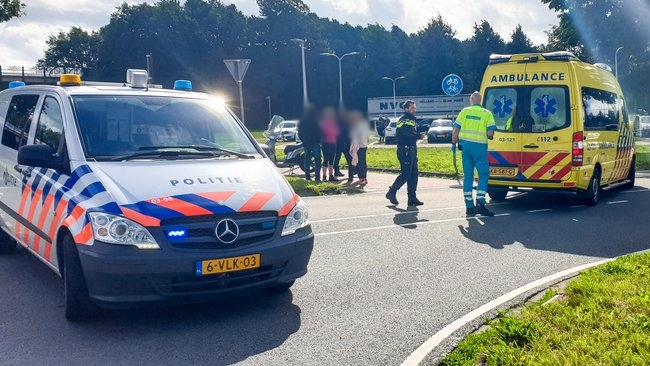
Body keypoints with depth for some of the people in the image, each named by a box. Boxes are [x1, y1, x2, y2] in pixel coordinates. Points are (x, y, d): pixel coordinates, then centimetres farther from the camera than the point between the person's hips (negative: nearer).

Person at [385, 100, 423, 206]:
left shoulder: (412, 120, 21)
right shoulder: (403, 120, -10)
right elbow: (404, 134, -23)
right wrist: (418, 136, -24)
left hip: (412, 151, 10)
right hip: (405, 150, -10)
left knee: (413, 174, 7)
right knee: (405, 174, -8)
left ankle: (412, 198, 10)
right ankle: (391, 193, 5)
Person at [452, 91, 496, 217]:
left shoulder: (464, 111, 6)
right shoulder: (487, 113, 0)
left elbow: (456, 130, 4)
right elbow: (490, 133, -7)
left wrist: (454, 143, 16)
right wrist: (490, 137, 15)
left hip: (466, 145, 3)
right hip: (479, 146, -3)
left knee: (468, 175, 8)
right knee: (483, 174, 5)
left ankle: (469, 206, 10)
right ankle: (480, 203, -8)